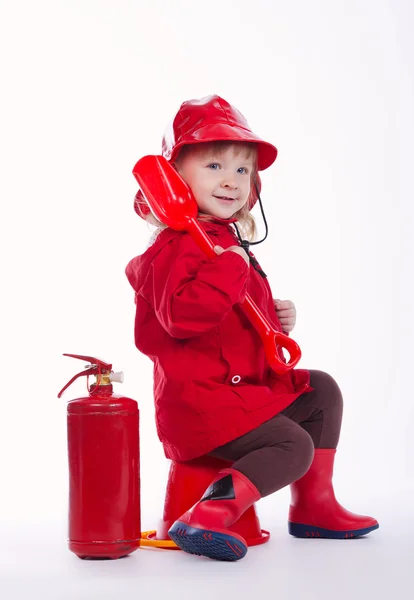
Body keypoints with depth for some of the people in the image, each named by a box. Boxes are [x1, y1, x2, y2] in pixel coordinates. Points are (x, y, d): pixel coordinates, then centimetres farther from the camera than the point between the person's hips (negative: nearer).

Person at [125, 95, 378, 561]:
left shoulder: (228, 243, 17)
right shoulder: (175, 247, -17)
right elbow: (183, 316, -34)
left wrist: (276, 320, 11)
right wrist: (232, 262, -32)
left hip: (246, 383, 10)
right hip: (198, 397, -10)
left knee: (321, 392, 19)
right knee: (293, 446, -20)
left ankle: (314, 507, 23)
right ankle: (206, 519, -24)